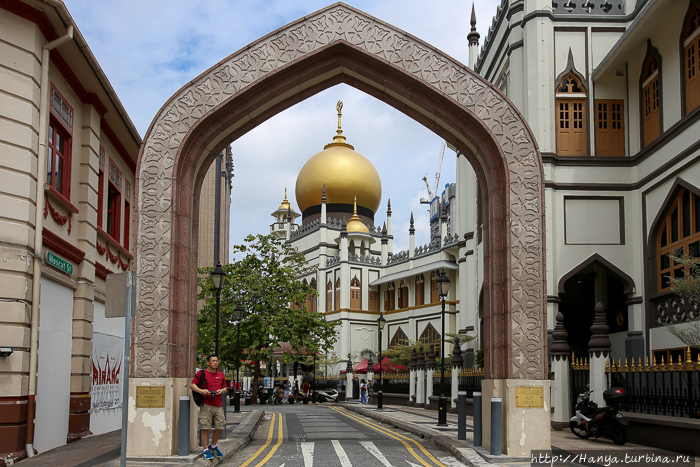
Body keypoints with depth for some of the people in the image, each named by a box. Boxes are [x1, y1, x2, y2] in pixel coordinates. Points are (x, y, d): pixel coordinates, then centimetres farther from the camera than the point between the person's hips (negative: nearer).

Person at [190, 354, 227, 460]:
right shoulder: (202, 373, 1)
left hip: (218, 405, 5)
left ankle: (213, 447, 27)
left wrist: (222, 390, 0)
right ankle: (206, 450, 5)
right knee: (205, 428, -4)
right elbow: (192, 385, -2)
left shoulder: (221, 375, 16)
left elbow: (225, 388, 23)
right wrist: (201, 391, -18)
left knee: (220, 427, 6)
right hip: (206, 405, -5)